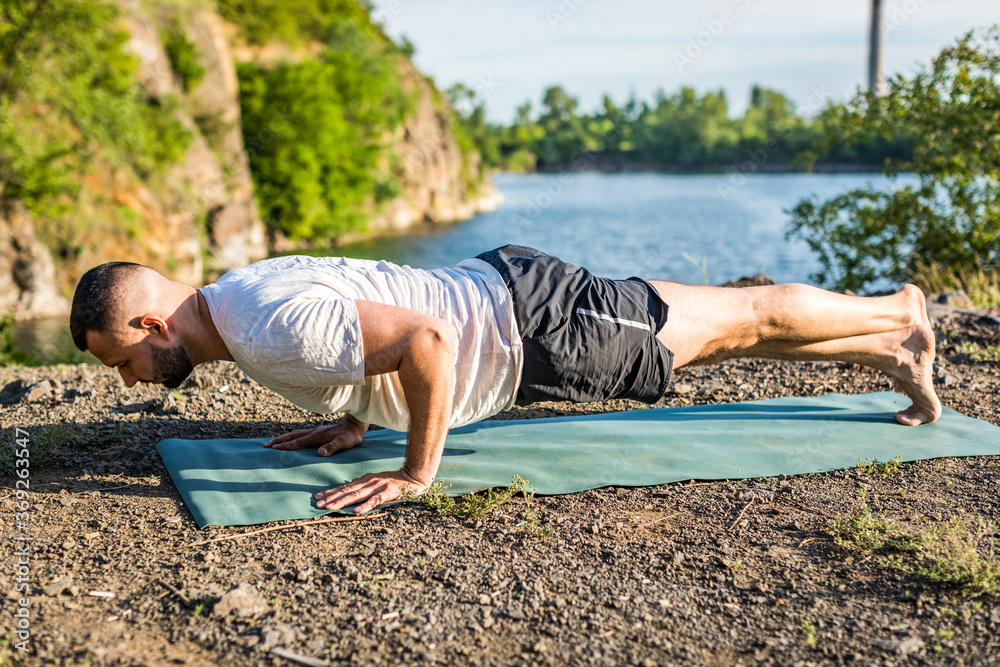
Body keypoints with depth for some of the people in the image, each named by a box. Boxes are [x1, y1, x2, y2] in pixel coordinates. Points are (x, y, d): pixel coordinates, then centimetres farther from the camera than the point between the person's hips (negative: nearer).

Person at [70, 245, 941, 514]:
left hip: (532, 328, -8)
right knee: (728, 326, 19)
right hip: (501, 294, 8)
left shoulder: (275, 332, -27)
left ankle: (900, 316, 29)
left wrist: (418, 472, -28)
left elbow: (427, 338, -37)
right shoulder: (233, 295, 6)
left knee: (738, 323, 9)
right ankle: (885, 345, 36)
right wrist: (354, 419, 13)